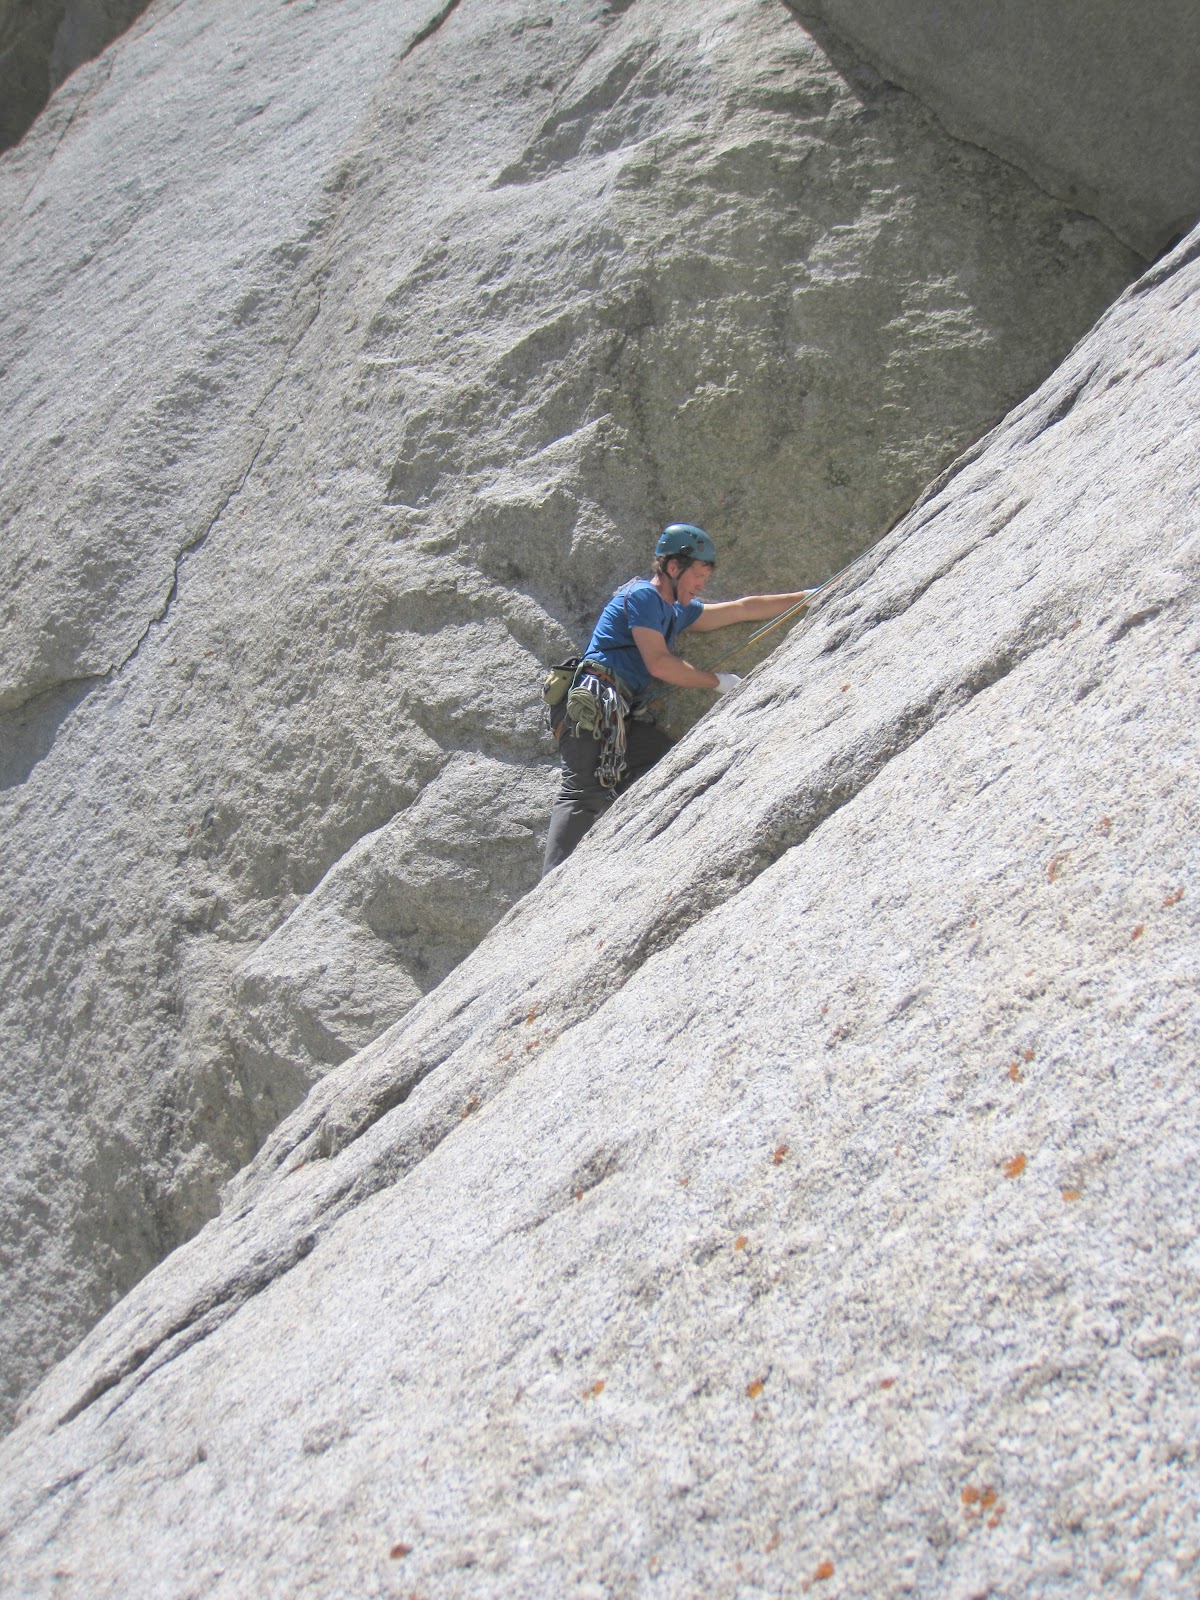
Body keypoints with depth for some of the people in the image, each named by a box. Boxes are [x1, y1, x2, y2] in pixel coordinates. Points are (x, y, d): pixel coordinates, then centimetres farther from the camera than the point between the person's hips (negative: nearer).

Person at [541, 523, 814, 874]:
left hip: (624, 717, 9)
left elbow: (743, 609, 30)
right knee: (586, 792, -23)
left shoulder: (677, 611, 25)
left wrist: (810, 596, 31)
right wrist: (716, 681, -2)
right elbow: (658, 663, -12)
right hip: (594, 704, -9)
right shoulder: (643, 595, -2)